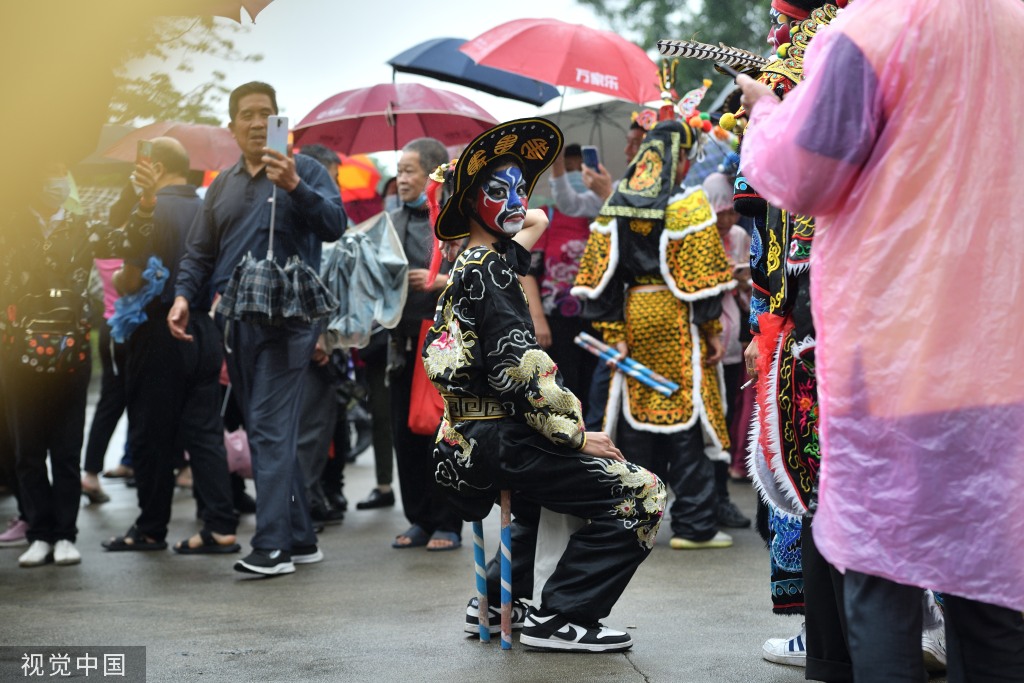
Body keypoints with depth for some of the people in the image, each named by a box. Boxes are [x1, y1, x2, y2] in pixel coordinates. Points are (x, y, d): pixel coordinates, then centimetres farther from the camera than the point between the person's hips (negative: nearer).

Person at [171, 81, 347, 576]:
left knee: (270, 428, -14)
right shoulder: (223, 186, 18)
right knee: (263, 432, 9)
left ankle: (272, 544, -13)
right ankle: (300, 538, 18)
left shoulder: (303, 170, 1)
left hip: (285, 319, -7)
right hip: (234, 324, 7)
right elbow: (200, 252, 18)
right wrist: (184, 295, 1)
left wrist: (294, 187, -28)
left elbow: (335, 224, -14)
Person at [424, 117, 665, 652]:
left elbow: (534, 221, 37)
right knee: (640, 495, -14)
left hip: (467, 442, 10)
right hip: (495, 443, -10)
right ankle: (558, 618, -12)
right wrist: (576, 434, -15)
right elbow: (518, 370, -21)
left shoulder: (475, 263, 17)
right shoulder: (486, 270, -12)